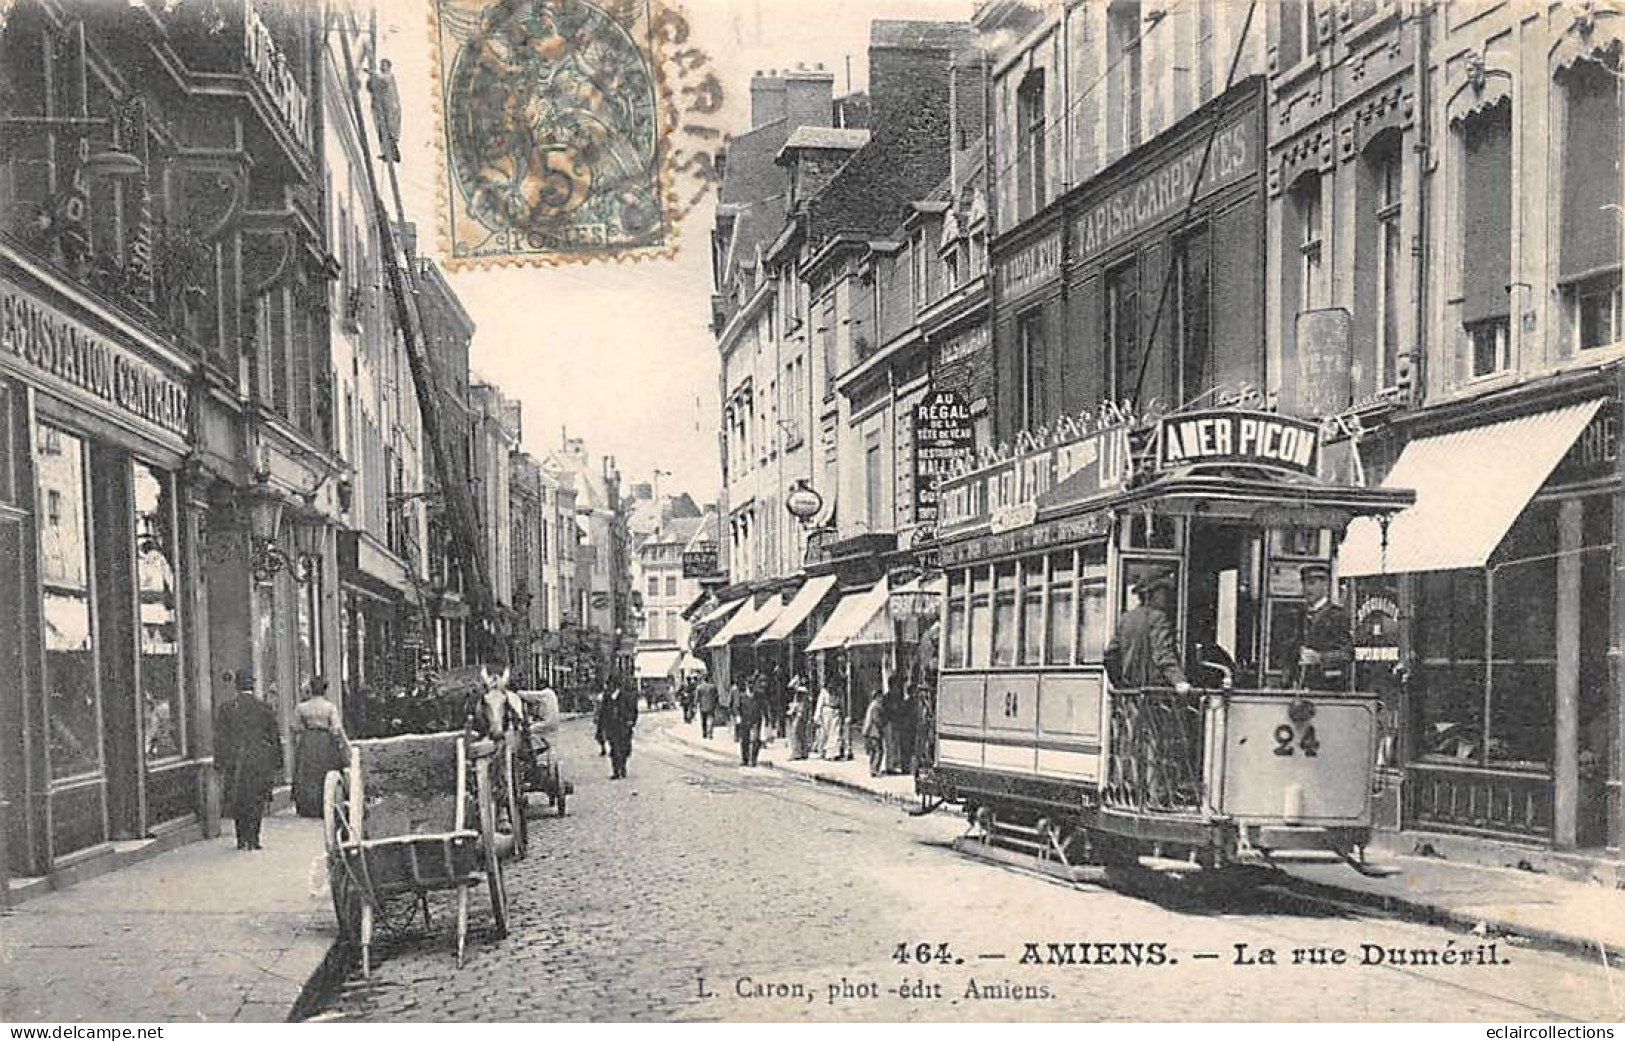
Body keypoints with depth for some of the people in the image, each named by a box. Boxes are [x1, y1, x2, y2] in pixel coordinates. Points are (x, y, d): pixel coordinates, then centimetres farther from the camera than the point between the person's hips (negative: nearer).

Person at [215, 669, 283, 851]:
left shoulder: (226, 708, -2)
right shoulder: (263, 708, -2)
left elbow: (220, 738, -3)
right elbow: (275, 736, 2)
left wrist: (220, 764, 1)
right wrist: (277, 762, 10)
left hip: (235, 762, 1)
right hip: (260, 761, -1)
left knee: (238, 801, 13)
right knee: (256, 801, 6)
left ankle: (241, 839, 14)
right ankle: (253, 839, 1)